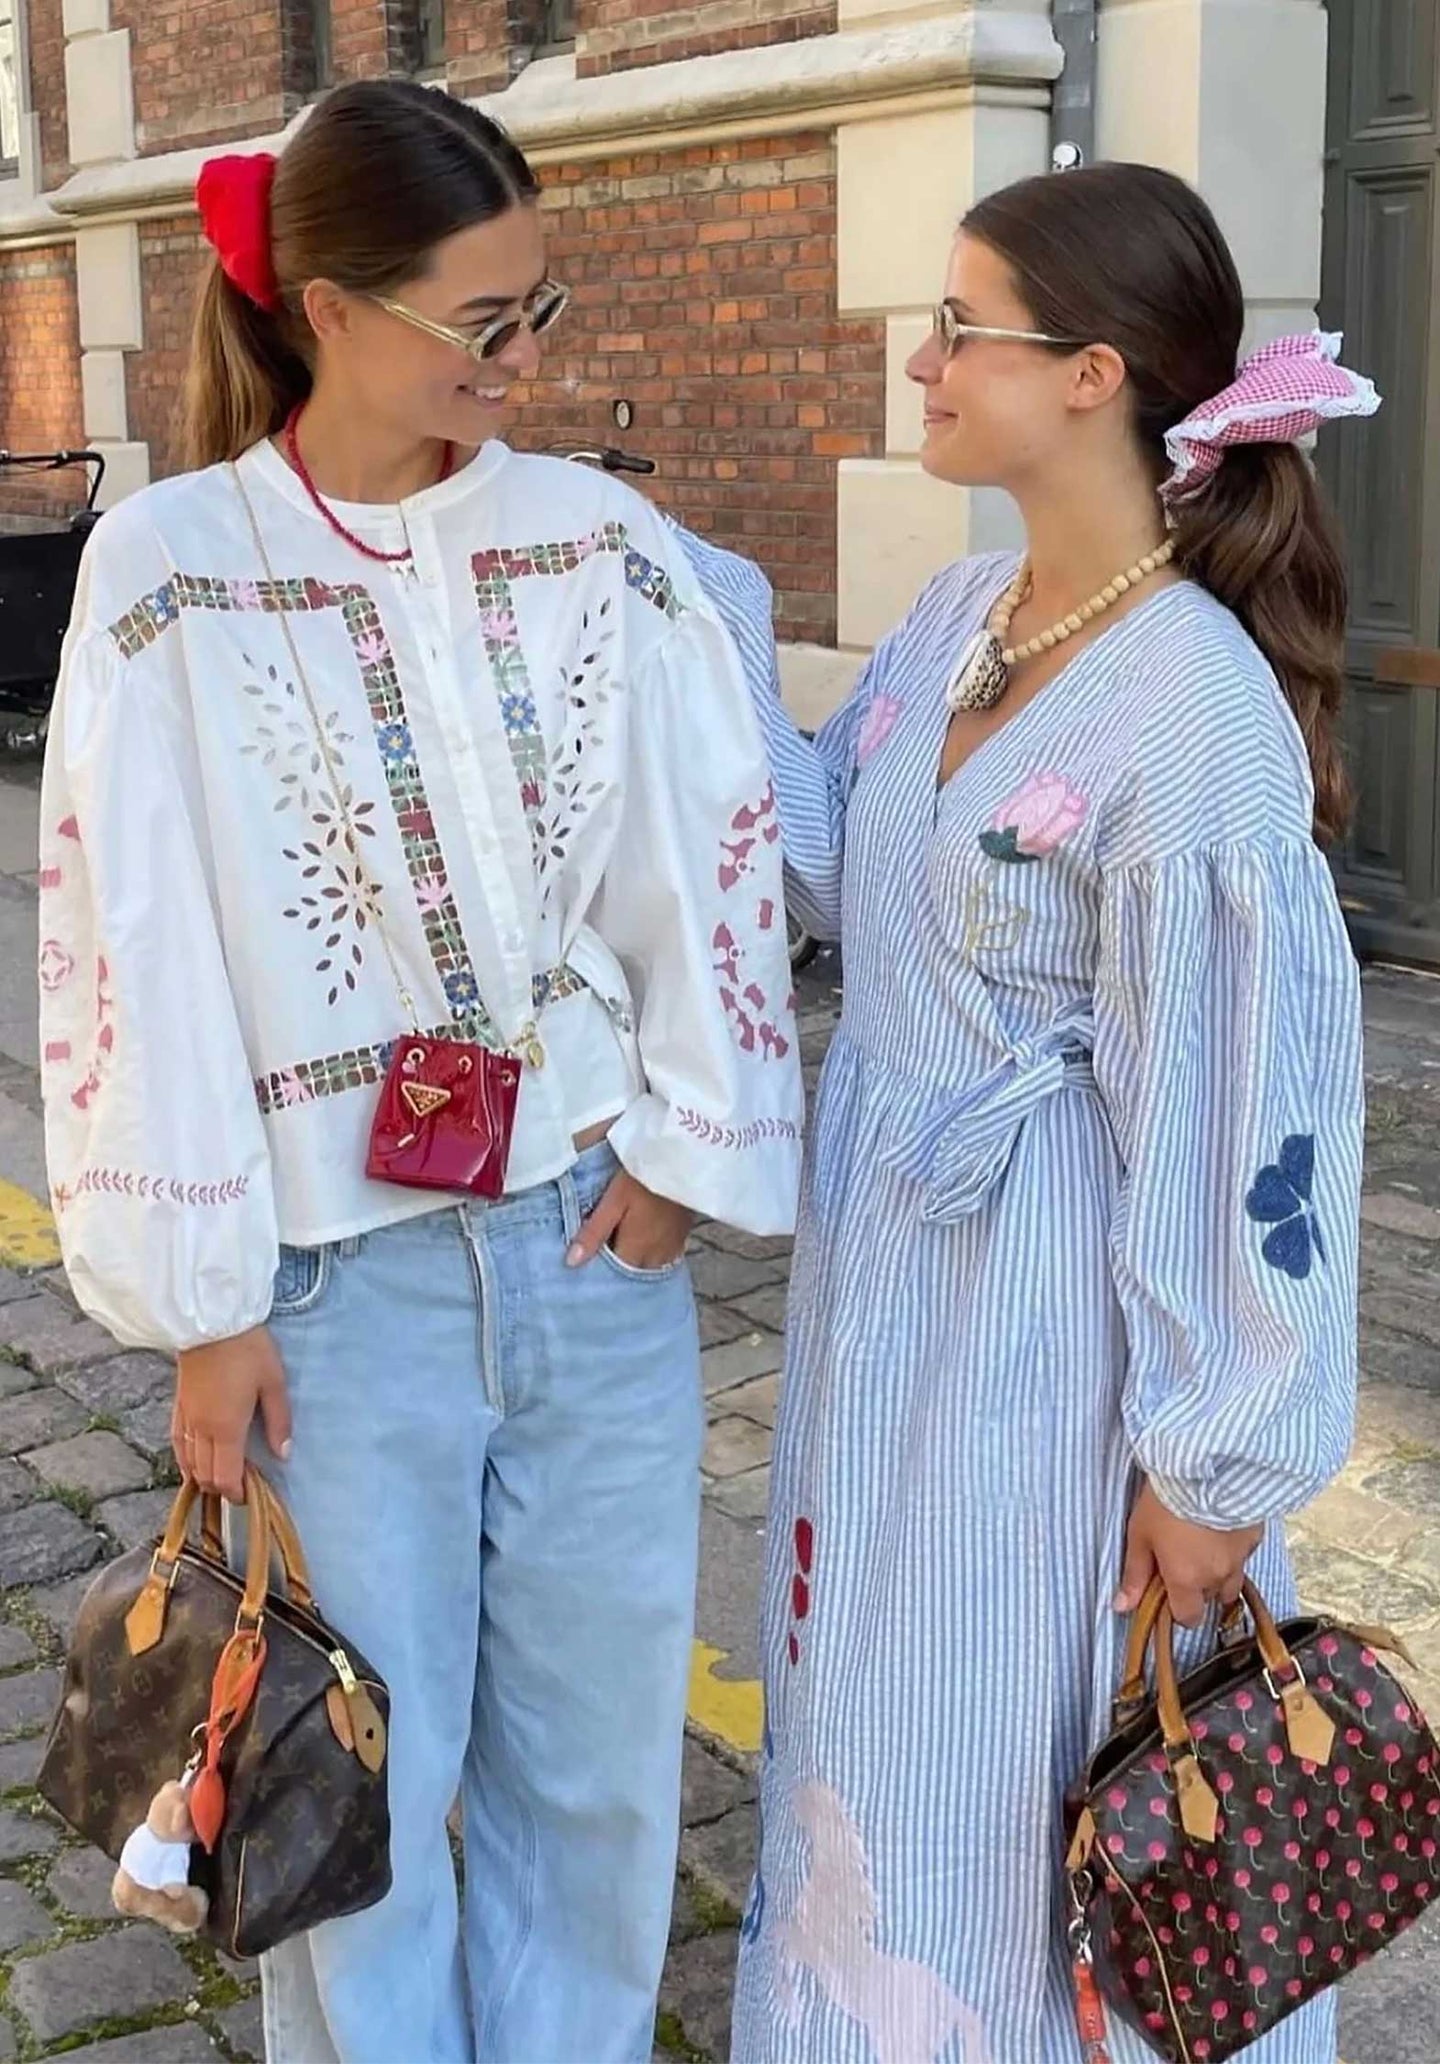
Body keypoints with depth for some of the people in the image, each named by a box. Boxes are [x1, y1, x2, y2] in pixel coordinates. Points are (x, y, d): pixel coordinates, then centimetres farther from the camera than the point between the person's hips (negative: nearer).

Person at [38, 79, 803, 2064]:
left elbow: (718, 855, 3)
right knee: (365, 1777, 11)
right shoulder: (173, 569, -7)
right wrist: (205, 1305, -6)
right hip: (341, 1276, -2)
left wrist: (681, 1146, -1)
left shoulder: (601, 543, 0)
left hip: (601, 1241, 3)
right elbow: (137, 948, -7)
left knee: (602, 1753, 14)